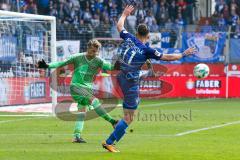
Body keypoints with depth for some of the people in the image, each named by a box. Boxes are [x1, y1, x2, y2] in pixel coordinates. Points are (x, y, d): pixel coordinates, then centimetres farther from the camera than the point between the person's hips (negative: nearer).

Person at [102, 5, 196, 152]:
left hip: (121, 77, 7)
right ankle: (109, 143, -3)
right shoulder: (146, 50, -13)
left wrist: (124, 14, 37)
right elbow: (167, 57, -5)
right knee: (129, 118, -1)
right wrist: (183, 54, 7)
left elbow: (119, 26, 19)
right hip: (131, 82, -7)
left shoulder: (129, 38, 0)